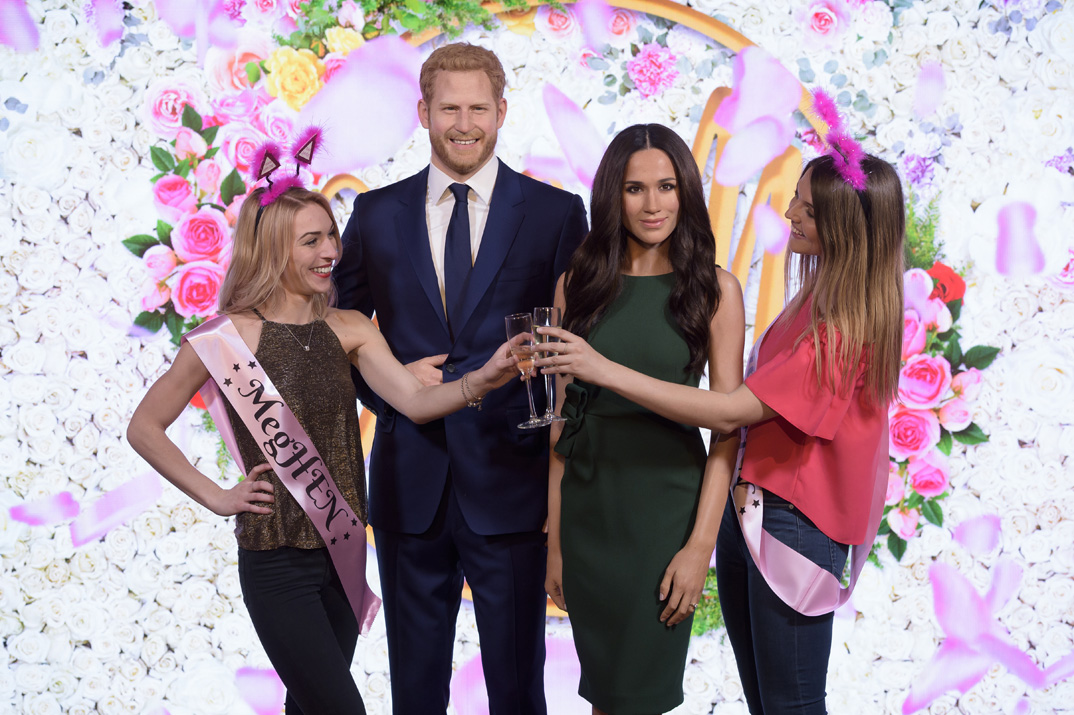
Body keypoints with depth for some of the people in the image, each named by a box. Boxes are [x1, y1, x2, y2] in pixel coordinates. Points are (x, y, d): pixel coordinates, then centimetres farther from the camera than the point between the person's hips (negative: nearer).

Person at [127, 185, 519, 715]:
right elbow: (144, 428, -2)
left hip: (343, 550, 5)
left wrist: (483, 379, -28)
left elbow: (415, 401, -11)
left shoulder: (349, 329, 3)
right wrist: (215, 496, -7)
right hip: (277, 562, -5)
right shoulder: (230, 335, -10)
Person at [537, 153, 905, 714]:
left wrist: (607, 371, -26)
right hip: (747, 509, 8)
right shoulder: (818, 295, 7)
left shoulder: (849, 328, -22)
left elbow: (730, 412, -26)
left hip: (793, 524, -8)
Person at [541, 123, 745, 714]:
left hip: (668, 504, -2)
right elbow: (560, 419, 3)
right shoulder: (578, 284, 3)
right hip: (586, 504, 2)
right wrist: (554, 538, 0)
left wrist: (702, 544, -13)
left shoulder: (714, 289, -3)